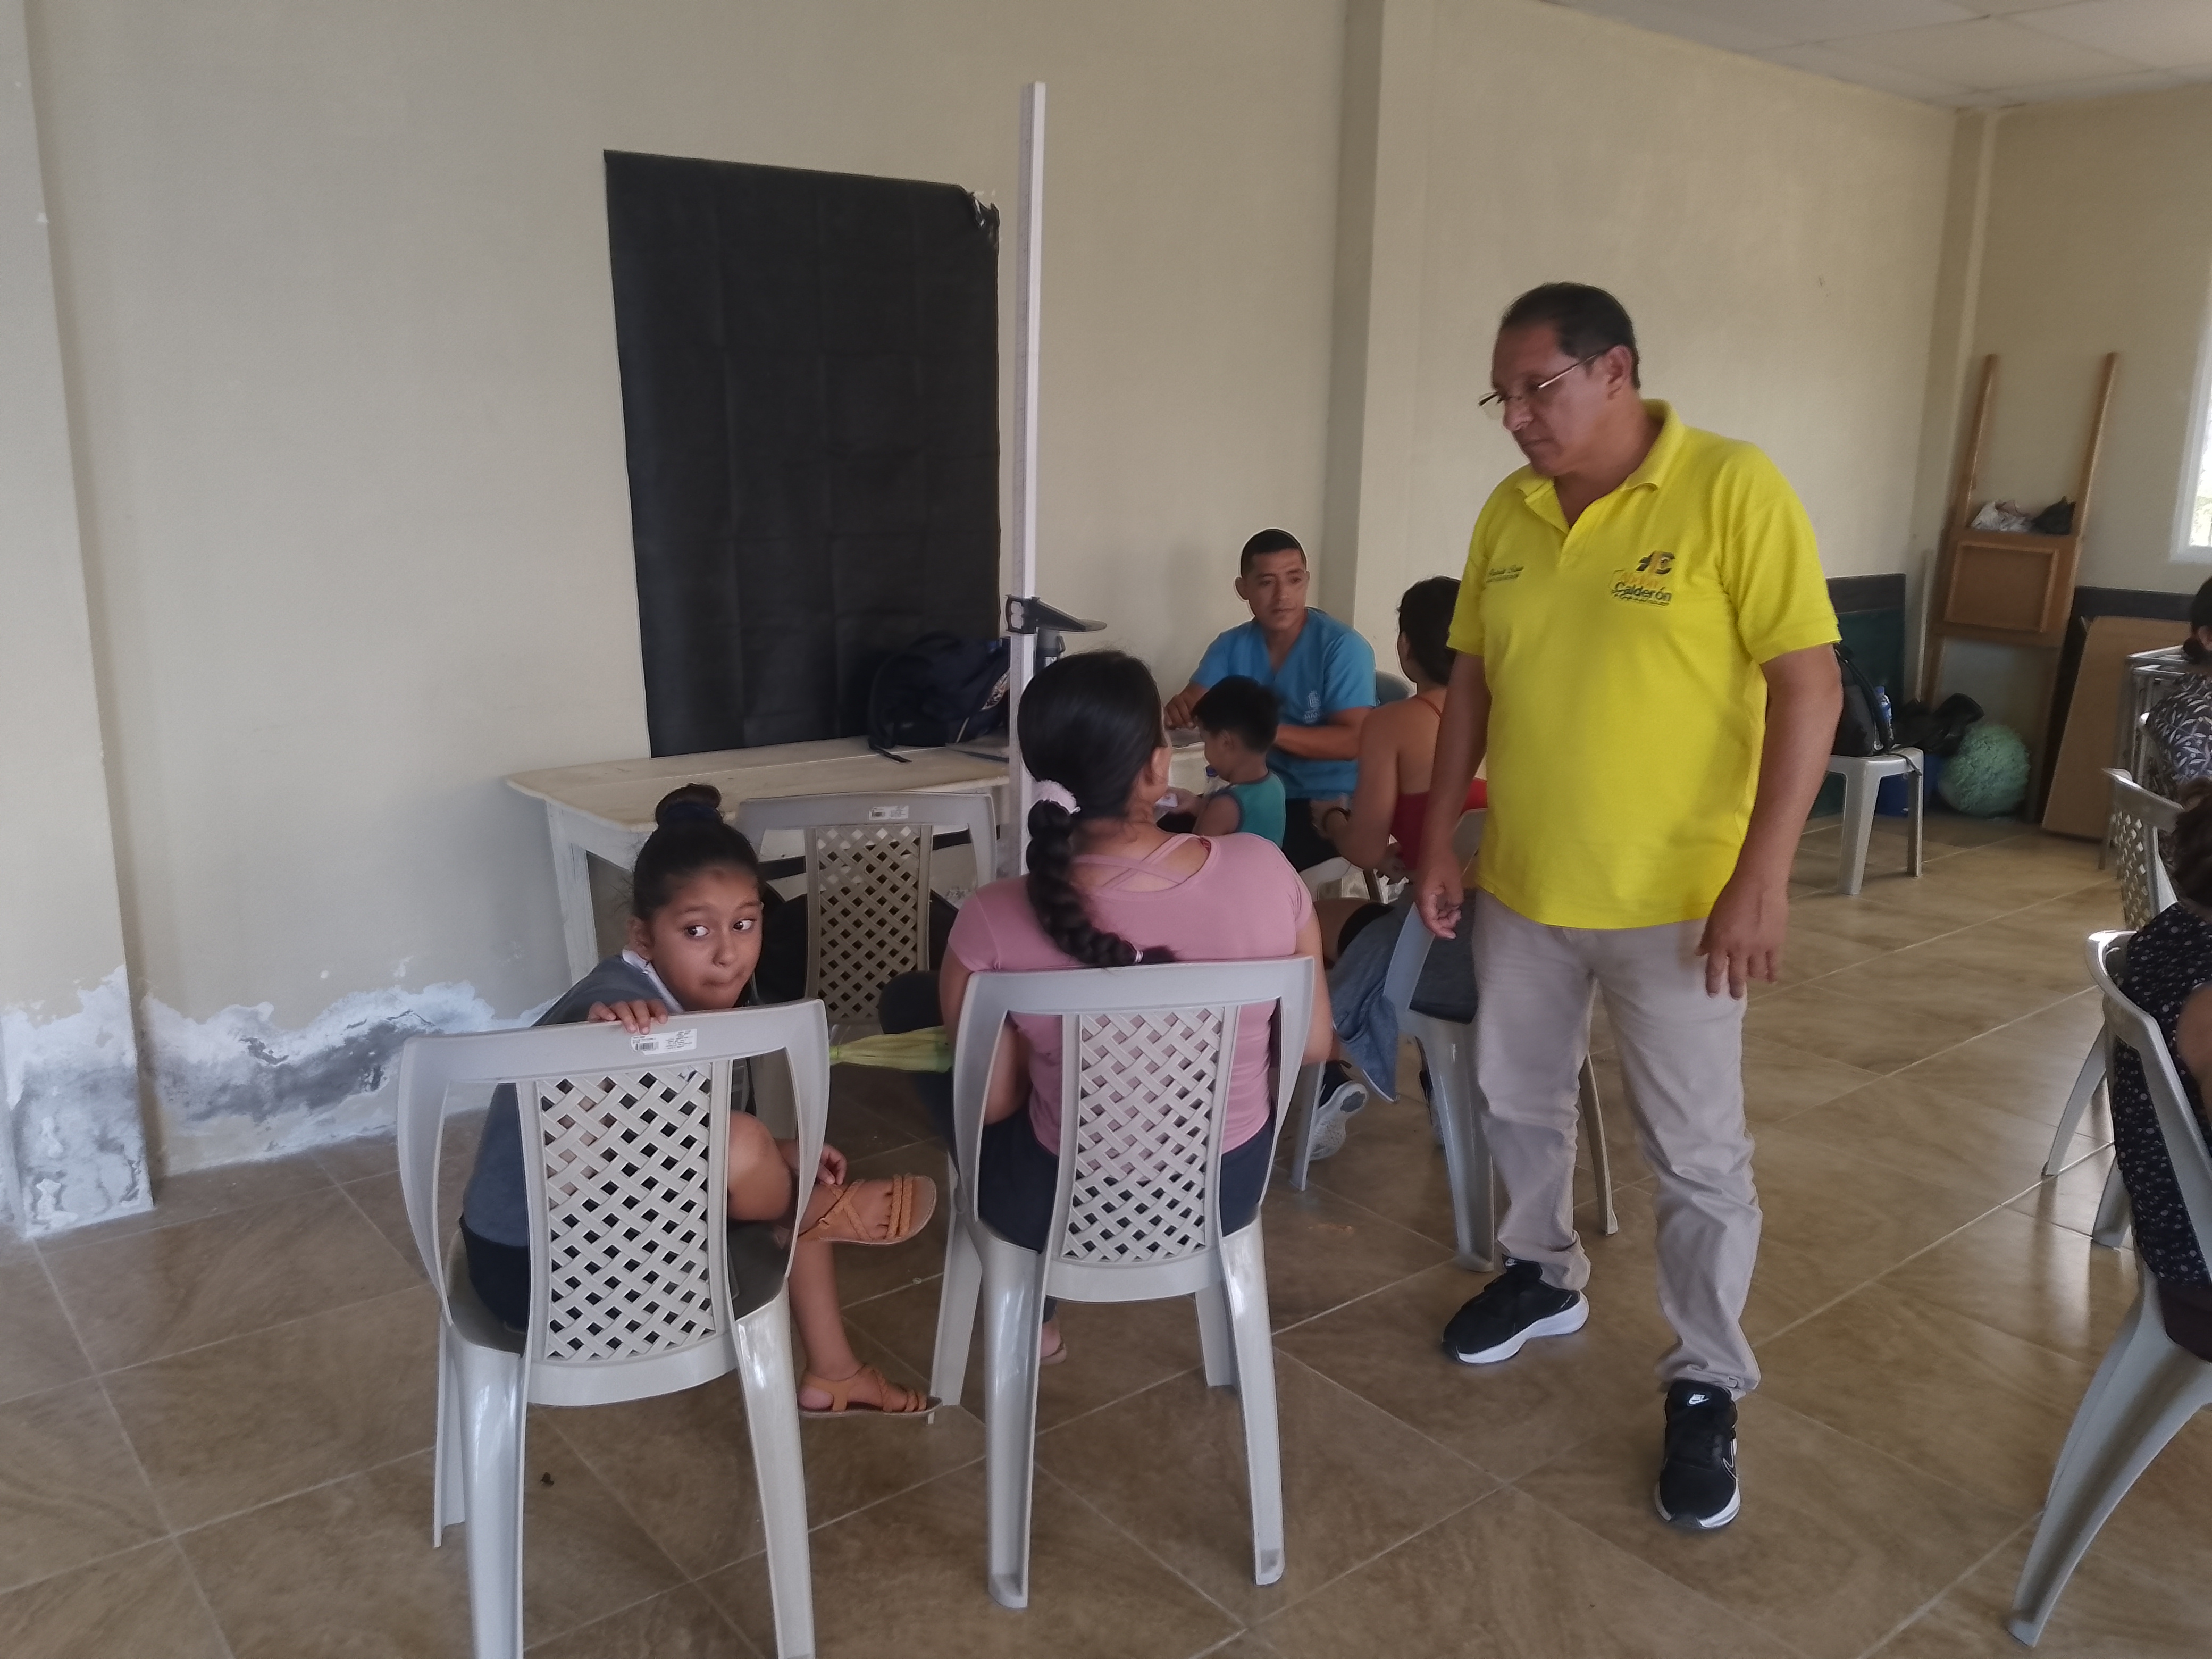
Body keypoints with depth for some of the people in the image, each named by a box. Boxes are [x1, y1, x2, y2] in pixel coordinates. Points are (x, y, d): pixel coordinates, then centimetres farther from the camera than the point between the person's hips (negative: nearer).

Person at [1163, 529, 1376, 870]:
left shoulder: (1343, 647, -12)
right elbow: (1190, 706, -3)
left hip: (1329, 804, -5)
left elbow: (1353, 741, -19)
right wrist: (1180, 711, -29)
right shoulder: (1231, 647, 4)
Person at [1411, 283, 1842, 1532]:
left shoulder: (1733, 488, -14)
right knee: (1519, 1102, 21)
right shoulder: (1509, 513, 3)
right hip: (1522, 885, 6)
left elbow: (1809, 684, -16)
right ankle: (1546, 1277, 45)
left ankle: (1708, 1390, 24)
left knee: (1699, 1157, 6)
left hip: (1676, 899, -5)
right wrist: (1441, 839, 7)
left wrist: (1761, 878, -20)